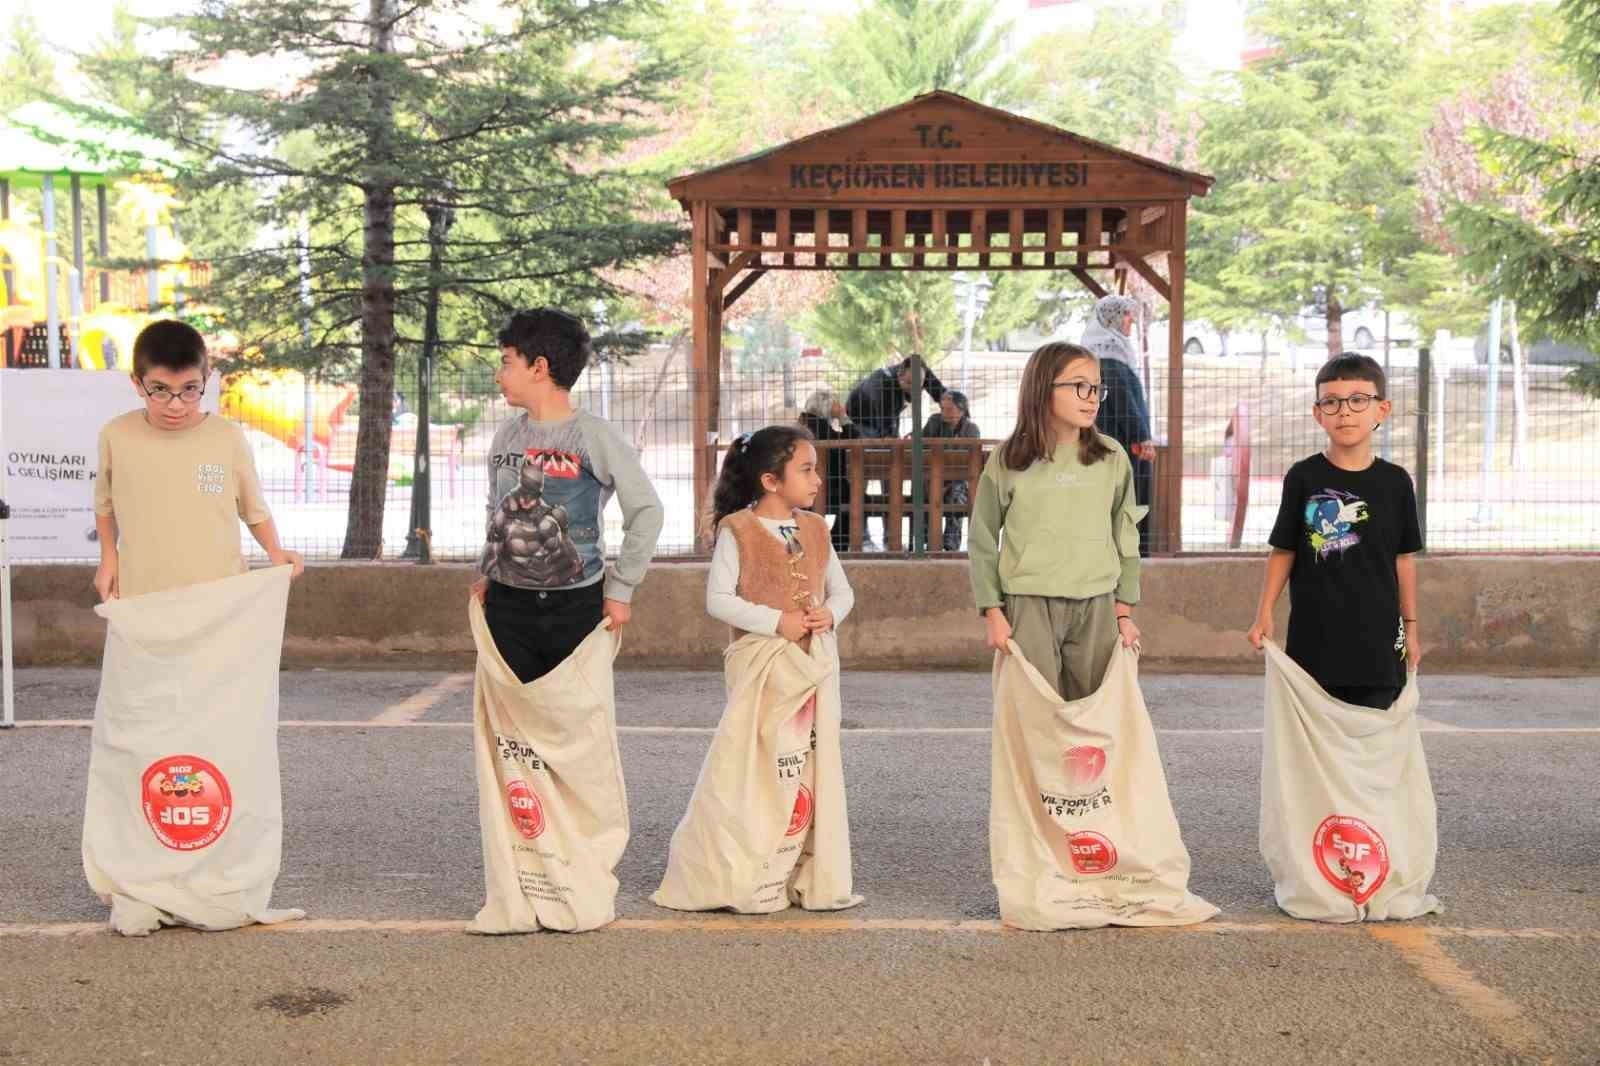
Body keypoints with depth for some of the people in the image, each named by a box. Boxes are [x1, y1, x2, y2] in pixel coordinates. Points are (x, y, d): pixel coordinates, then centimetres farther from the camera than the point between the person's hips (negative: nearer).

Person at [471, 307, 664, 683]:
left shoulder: (593, 435, -9)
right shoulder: (507, 436, 8)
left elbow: (646, 511, -5)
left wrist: (621, 589, -6)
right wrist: (486, 574, 12)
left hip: (577, 605, -4)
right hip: (507, 606, 5)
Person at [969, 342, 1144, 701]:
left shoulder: (1112, 458, 4)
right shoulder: (1008, 461, -1)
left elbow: (1125, 538, 10)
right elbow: (983, 541, 4)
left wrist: (1124, 611, 7)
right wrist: (992, 613, -2)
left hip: (1096, 607, 2)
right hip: (1029, 605, -2)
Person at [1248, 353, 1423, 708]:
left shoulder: (1395, 482, 2)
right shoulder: (1303, 478, -2)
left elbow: (1404, 558, 8)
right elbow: (1283, 550, 3)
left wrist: (1410, 626, 11)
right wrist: (1264, 613, -2)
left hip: (1376, 636, 1)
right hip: (1314, 635, -1)